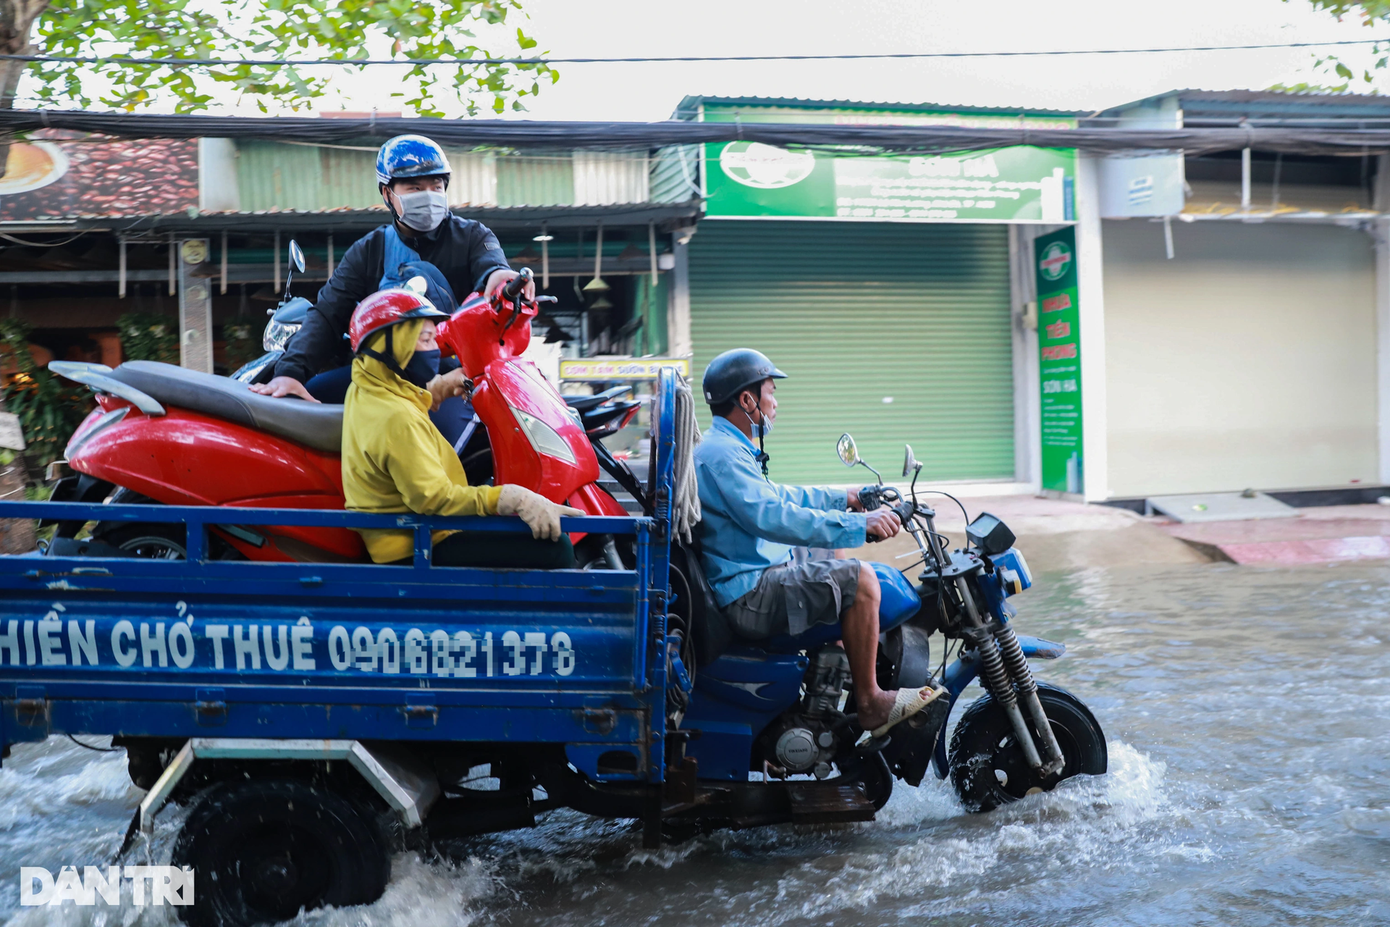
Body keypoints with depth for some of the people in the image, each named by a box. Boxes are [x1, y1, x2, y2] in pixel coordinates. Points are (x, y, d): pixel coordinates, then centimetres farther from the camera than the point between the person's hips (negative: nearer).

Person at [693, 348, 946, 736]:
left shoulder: (731, 447, 18)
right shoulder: (720, 454, -18)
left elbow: (775, 496, 33)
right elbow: (772, 516, -30)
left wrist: (841, 499, 33)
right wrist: (858, 524, -30)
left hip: (757, 577, 12)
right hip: (749, 593, -12)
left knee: (848, 575, 25)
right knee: (859, 578, -18)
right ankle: (871, 704, -11)